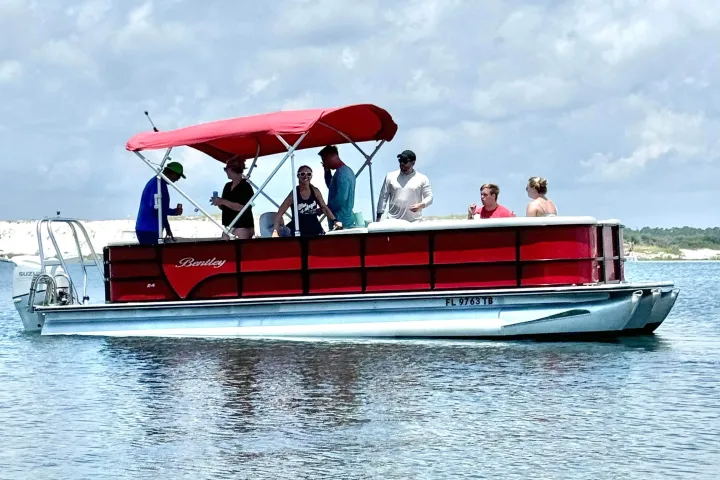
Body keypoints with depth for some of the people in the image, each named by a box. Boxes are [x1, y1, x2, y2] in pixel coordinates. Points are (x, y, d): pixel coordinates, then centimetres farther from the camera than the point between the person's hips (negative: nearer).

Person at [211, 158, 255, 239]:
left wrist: (223, 201, -18)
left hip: (242, 228, -7)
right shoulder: (227, 186, 15)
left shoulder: (245, 187, -8)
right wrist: (218, 203, 0)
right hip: (228, 227, 7)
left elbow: (241, 207, -19)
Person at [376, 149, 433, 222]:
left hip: (414, 221, -1)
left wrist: (421, 205, -14)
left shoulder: (422, 179, 7)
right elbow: (383, 197, 11)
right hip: (393, 221, 1)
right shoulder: (390, 176, 10)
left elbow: (429, 197, 7)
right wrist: (379, 216, 4)